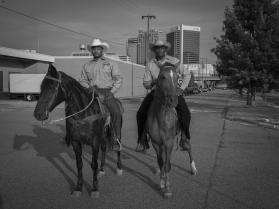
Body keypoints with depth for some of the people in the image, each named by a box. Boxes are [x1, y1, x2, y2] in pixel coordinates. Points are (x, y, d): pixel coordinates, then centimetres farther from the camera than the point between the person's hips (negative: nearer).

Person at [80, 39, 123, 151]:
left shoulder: (111, 64, 9)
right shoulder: (87, 66, 17)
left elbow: (118, 79, 5)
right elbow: (83, 81, 15)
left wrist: (111, 92, -7)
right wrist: (89, 89, -5)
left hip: (107, 93, -3)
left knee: (116, 112, -26)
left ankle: (116, 140, -18)